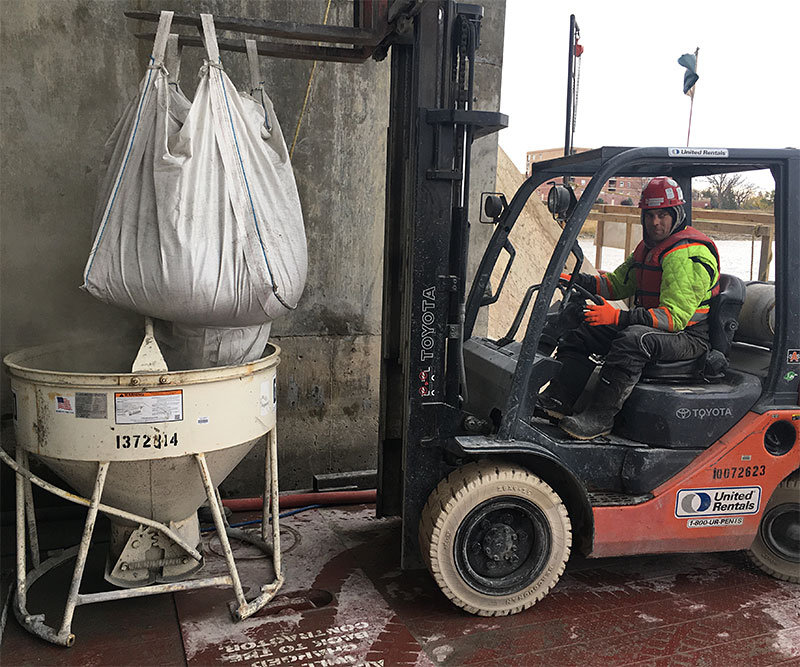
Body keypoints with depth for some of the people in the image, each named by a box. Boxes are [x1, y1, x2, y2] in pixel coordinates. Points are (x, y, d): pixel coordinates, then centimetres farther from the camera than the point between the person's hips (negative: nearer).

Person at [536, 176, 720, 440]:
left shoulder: (689, 255, -18)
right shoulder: (648, 248, 14)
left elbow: (674, 316, -27)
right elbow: (617, 283, 20)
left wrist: (618, 317, -37)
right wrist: (576, 281, 2)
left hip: (688, 336, -10)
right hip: (646, 326, 10)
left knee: (632, 339, -39)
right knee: (579, 330, 2)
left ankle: (599, 417, -33)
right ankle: (557, 399, -8)